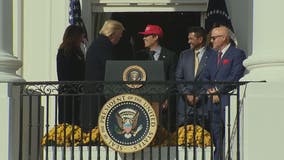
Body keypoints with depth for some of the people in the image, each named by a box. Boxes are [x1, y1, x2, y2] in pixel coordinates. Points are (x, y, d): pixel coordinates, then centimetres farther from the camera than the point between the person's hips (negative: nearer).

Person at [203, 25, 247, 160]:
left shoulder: (237, 54, -3)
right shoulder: (213, 57, 21)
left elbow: (235, 77, -13)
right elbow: (205, 78, 18)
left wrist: (218, 90, -11)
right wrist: (211, 91, -1)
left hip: (229, 102, -7)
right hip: (214, 103, 7)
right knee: (217, 140, 7)